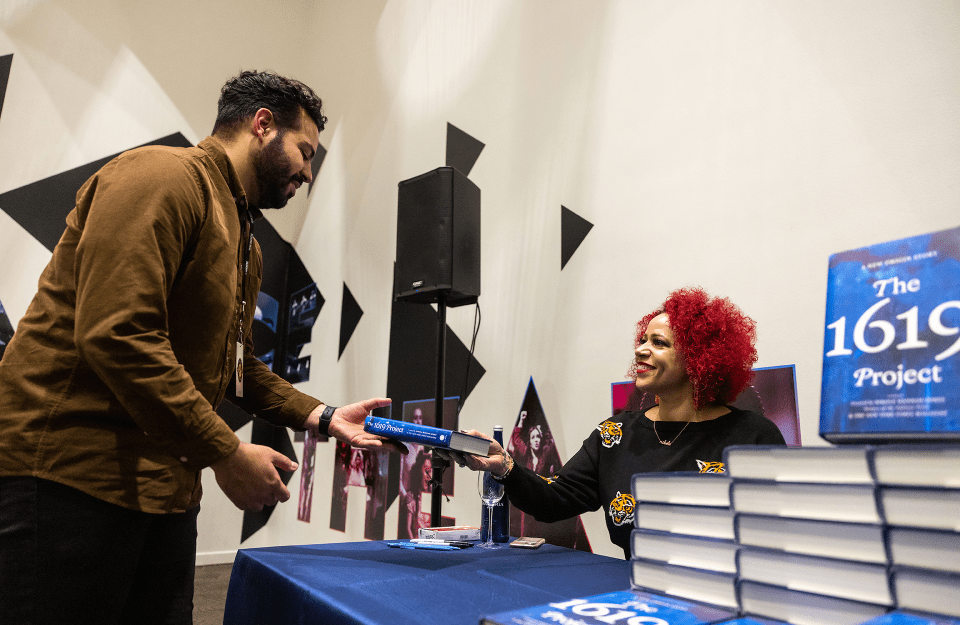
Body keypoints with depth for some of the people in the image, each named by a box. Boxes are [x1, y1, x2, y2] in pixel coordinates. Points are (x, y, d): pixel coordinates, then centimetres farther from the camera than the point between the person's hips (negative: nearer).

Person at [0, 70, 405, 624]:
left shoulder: (245, 243, 18)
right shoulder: (162, 177, -13)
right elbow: (117, 336, -25)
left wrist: (323, 417, 8)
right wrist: (226, 453, -20)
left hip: (165, 487, 9)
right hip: (70, 473, -9)